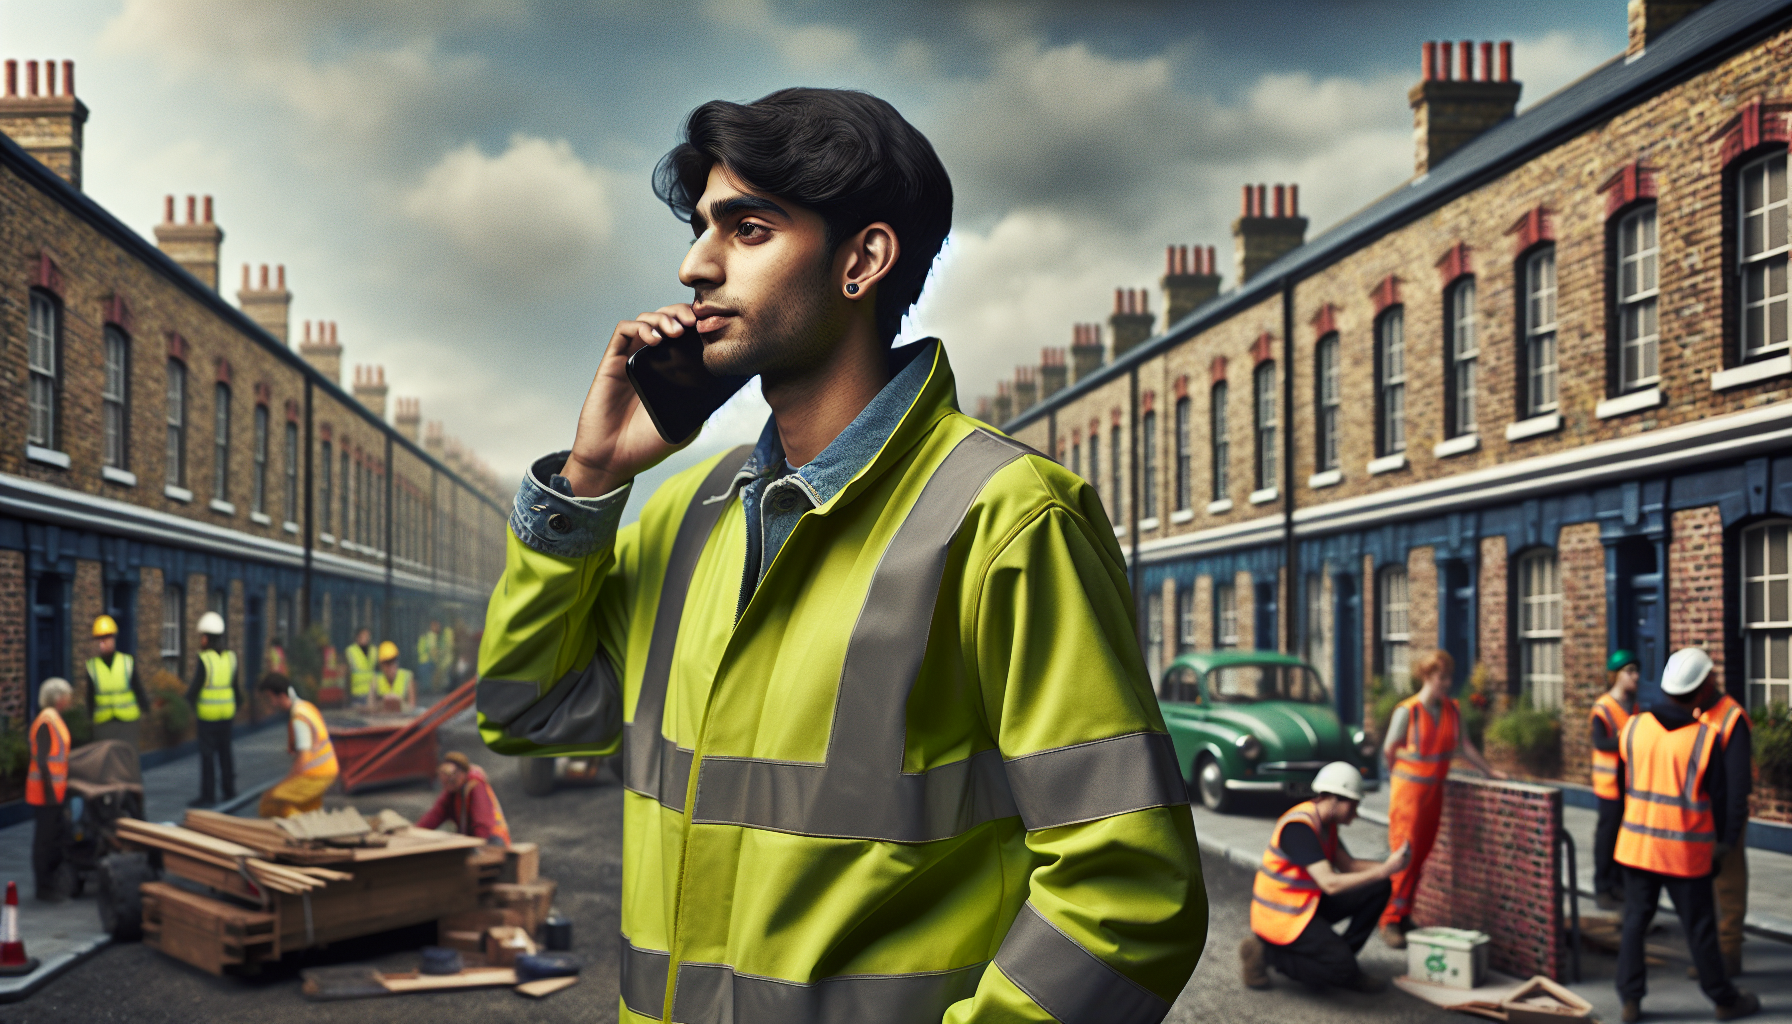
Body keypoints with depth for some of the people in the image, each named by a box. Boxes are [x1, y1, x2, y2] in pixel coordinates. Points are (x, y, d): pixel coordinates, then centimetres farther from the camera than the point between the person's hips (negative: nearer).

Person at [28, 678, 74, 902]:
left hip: (55, 790, 9)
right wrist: (50, 791, -21)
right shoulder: (46, 722, -17)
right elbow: (41, 760, -21)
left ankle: (53, 881, 24)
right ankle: (45, 888, 8)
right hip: (45, 791, -9)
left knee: (59, 835, 15)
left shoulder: (55, 719, 13)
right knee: (45, 838, -1)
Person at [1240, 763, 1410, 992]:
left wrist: (1390, 864, -9)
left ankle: (1342, 961, 6)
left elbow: (1348, 865, 8)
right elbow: (1330, 883, -30)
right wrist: (1384, 870, -29)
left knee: (1379, 889, 2)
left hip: (1309, 903, 10)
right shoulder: (1299, 826, -25)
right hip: (1280, 916, -10)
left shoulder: (1325, 823, 7)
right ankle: (1264, 951, -5)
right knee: (1341, 969, -22)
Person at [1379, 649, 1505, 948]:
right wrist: (1404, 776, 5)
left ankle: (1405, 915, 17)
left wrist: (1488, 771, 11)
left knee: (1421, 854, 8)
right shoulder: (1407, 710, -14)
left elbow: (1463, 745, 11)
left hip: (1434, 789, 6)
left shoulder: (1452, 709, 3)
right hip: (1408, 788, -6)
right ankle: (1390, 921, -3)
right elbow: (1389, 749, -6)